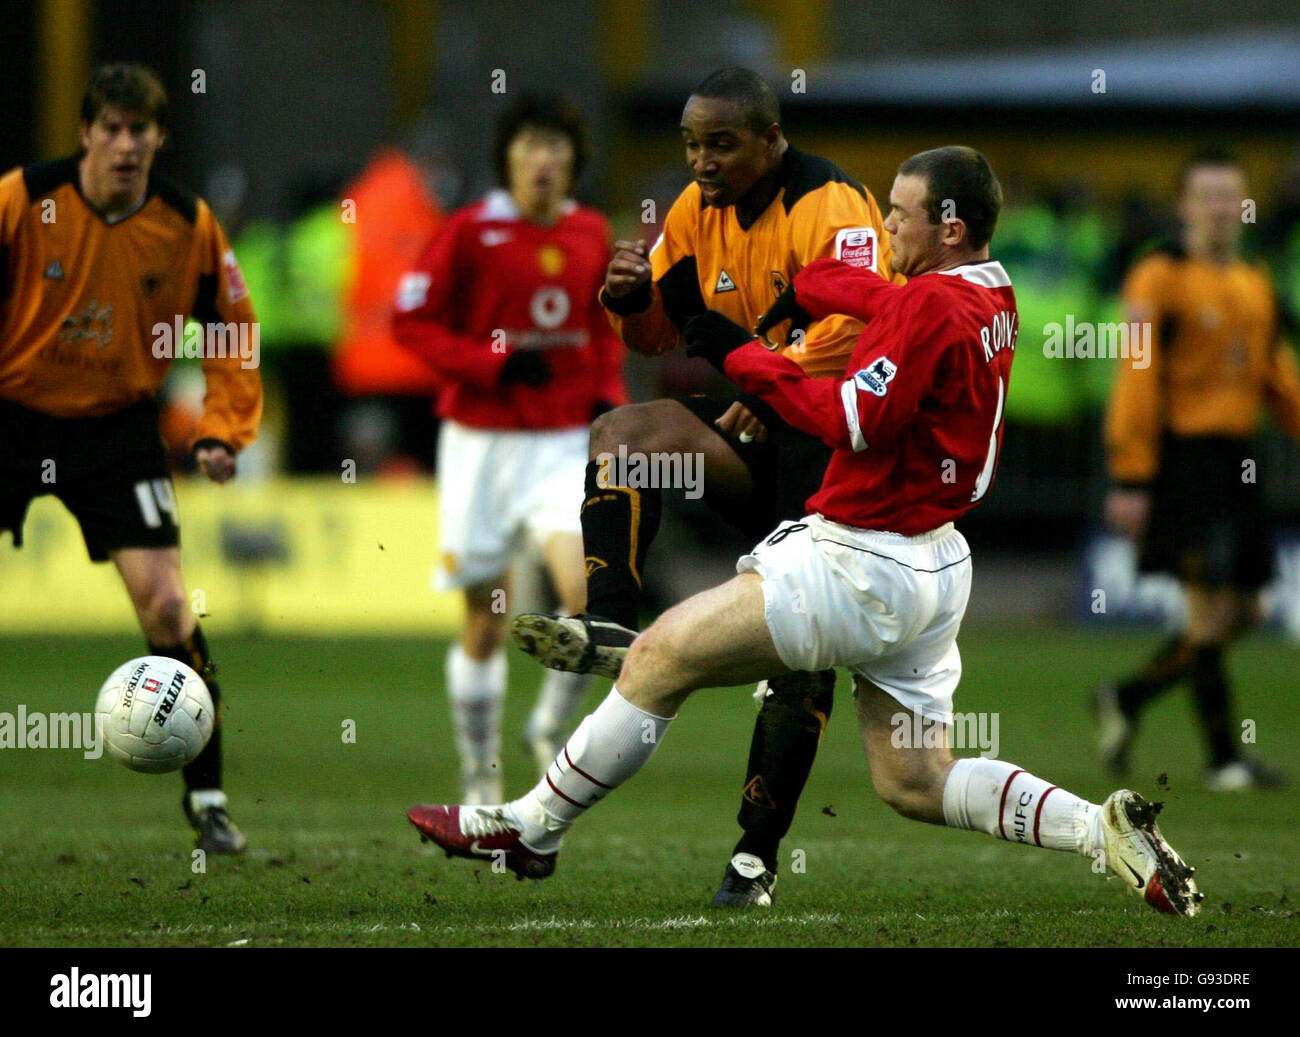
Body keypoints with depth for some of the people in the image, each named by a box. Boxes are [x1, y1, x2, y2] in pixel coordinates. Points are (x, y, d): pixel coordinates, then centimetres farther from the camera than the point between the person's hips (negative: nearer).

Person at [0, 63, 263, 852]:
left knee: (166, 604, -10)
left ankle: (207, 796, 1)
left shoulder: (188, 225, -7)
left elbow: (236, 331, 5)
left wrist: (224, 431, -5)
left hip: (118, 426, 1)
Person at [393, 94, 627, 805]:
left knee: (588, 593, -19)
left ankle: (552, 723, 7)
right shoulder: (471, 232, -6)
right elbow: (410, 321, -6)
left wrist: (608, 398, 4)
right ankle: (479, 774, 22)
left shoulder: (592, 235, 6)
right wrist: (495, 366, -16)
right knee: (485, 625, 4)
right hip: (482, 444, -2)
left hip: (566, 443, 2)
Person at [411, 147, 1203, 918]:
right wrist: (808, 286, 16)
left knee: (661, 655, 0)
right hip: (936, 565, 9)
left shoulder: (932, 307, -20)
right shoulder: (993, 299, 8)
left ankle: (530, 831, 8)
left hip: (863, 566, -9)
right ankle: (1105, 830, -3)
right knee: (916, 783, 12)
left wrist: (744, 357, -15)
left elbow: (855, 421, -23)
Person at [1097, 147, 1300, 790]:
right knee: (1211, 609, -10)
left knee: (1241, 611, 8)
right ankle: (1223, 758, -1)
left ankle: (1126, 700, 24)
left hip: (1236, 462, 8)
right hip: (1182, 454, -8)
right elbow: (1136, 382, -12)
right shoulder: (1160, 279, -7)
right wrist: (1130, 481, -16)